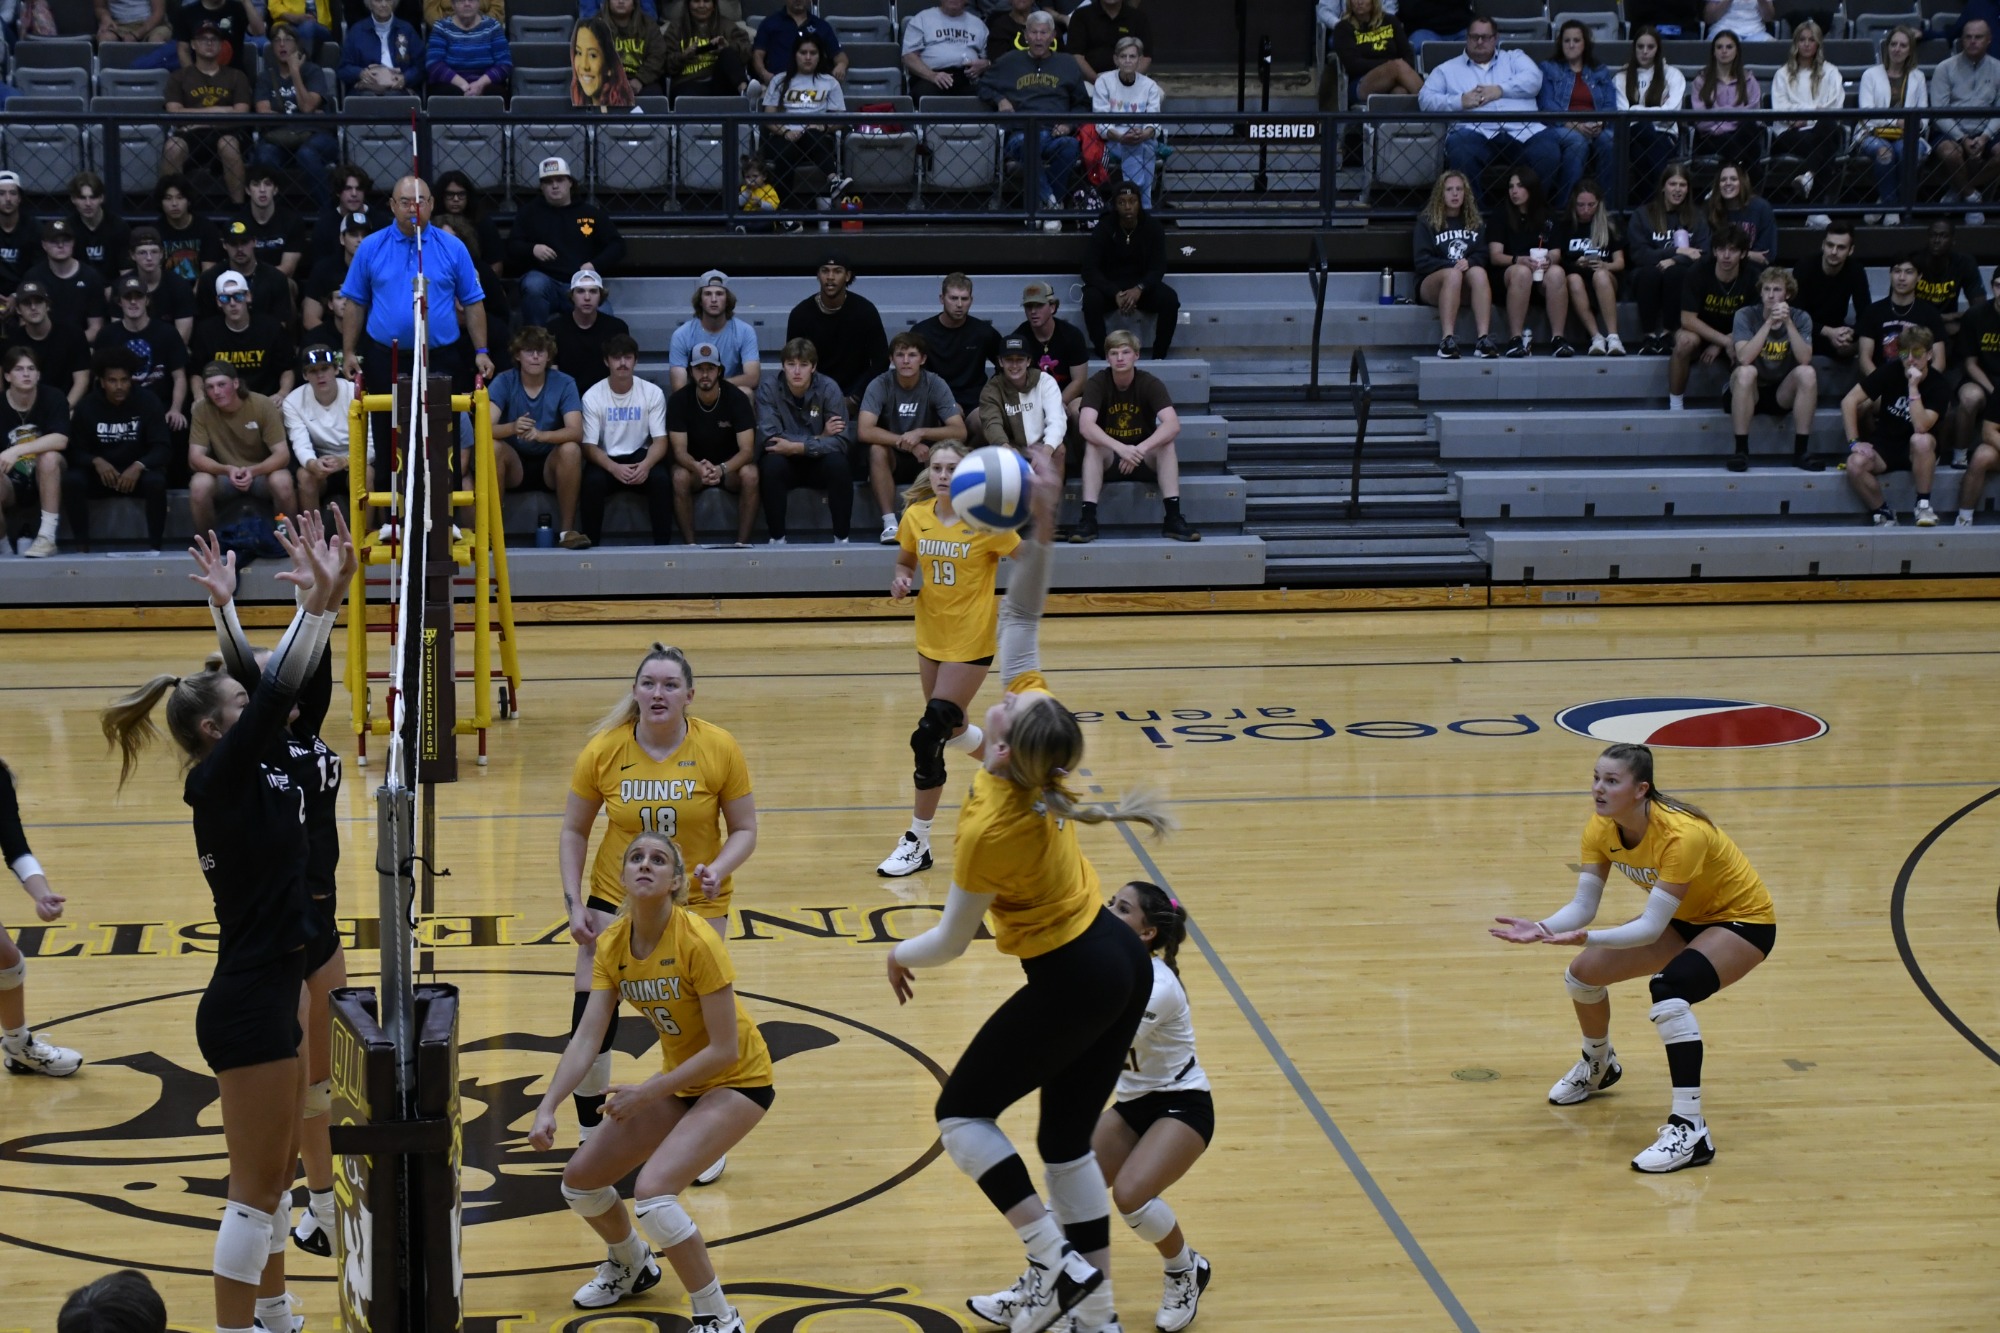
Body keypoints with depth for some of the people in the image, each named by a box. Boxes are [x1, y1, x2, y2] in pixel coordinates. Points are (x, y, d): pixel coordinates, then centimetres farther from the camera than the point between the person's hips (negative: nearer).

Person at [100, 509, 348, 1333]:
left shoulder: (253, 771, 8)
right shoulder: (219, 778, -14)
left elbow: (283, 686, 11)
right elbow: (277, 692, -24)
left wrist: (324, 599, 2)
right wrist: (320, 601, -24)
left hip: (270, 997, 10)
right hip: (248, 1007, -10)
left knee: (276, 1173, 20)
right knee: (256, 1188, -4)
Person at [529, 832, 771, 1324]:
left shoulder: (697, 943, -27)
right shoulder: (612, 945, -7)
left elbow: (724, 1050, -26)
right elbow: (586, 1039, -11)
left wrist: (644, 1095, -24)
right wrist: (547, 1107, -24)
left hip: (737, 1081, -7)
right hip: (678, 1079, 7)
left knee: (653, 1192, -26)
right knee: (580, 1179, 6)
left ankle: (719, 1318, -9)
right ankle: (631, 1265, 37)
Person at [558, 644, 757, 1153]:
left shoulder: (719, 749, -13)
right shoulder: (603, 751, -10)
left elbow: (744, 829, -5)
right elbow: (574, 830, 1)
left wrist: (719, 869, -24)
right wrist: (574, 903, -6)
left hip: (697, 903, -1)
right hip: (615, 900, 1)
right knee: (590, 1020, -2)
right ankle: (591, 1140, 17)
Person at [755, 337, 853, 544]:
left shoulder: (828, 388, -11)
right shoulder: (768, 389, -12)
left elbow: (840, 441, -19)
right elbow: (769, 439, -23)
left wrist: (796, 447, -29)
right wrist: (819, 438, -23)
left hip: (818, 462, 1)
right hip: (785, 464, -1)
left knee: (838, 463, -30)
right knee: (772, 465, -32)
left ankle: (841, 538, -19)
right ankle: (777, 538, -21)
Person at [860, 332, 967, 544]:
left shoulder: (936, 385, -10)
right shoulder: (880, 385, -13)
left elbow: (960, 431, -18)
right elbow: (864, 431, -26)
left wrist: (921, 433, -33)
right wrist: (908, 443, -32)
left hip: (927, 461, 0)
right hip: (892, 461, 0)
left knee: (950, 446, -30)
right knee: (877, 449, -33)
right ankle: (889, 523, -31)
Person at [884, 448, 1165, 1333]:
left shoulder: (988, 833, -25)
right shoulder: (1039, 746, -10)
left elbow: (952, 940, -11)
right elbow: (1020, 626, -6)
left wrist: (901, 956, 9)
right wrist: (1041, 530, -13)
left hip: (1071, 984, -7)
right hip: (1123, 962, 7)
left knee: (961, 1111, 8)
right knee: (1067, 1139, 14)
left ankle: (1058, 1262, 0)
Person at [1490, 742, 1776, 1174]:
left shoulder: (1681, 834, -36)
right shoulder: (1601, 829, -14)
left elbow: (1651, 927, -37)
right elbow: (1583, 905, -13)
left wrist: (1585, 938, -51)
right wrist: (1542, 929, -32)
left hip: (1742, 921, -8)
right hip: (1684, 917, 8)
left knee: (1668, 992, -34)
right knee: (1583, 973, 2)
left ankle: (1691, 1131, -30)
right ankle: (1598, 1066, 34)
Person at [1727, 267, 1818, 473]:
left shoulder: (1800, 318, -5)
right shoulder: (1745, 315, -11)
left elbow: (1805, 360, -21)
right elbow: (1744, 358, -26)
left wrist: (1788, 322, -27)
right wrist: (1770, 322, -29)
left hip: (1783, 393, 2)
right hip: (1749, 393, -2)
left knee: (1807, 373, -27)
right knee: (1745, 372, -34)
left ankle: (1801, 451, -20)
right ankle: (1741, 451, -27)